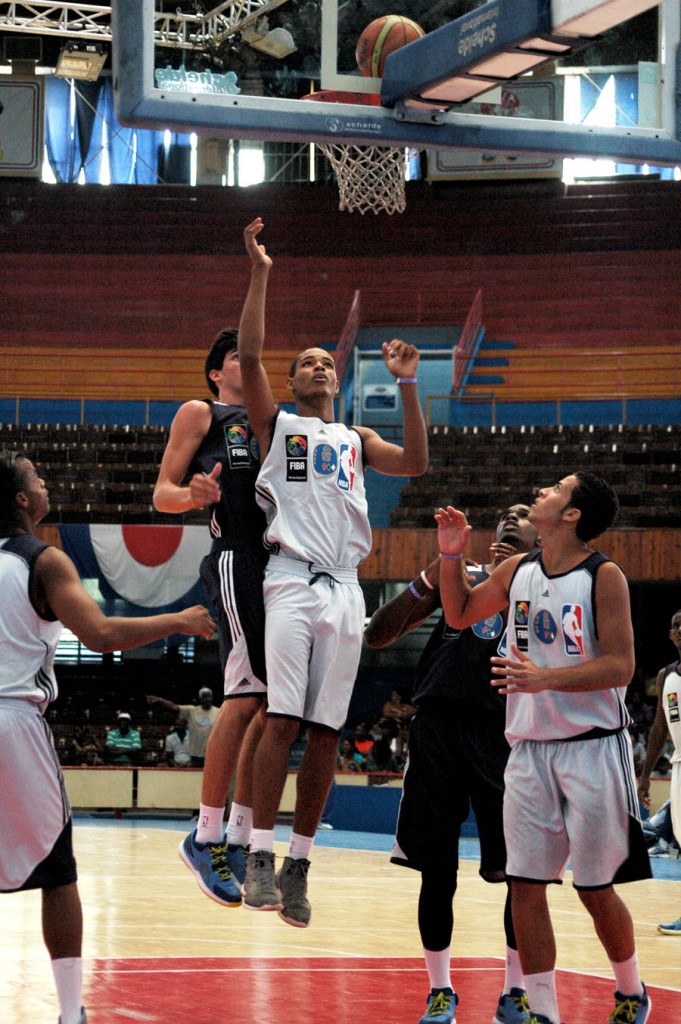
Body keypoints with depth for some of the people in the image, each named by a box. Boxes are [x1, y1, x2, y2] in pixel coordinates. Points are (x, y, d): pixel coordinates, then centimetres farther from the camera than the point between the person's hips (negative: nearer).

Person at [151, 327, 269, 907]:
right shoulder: (200, 414, 8)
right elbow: (162, 493, 3)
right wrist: (193, 493, -20)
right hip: (239, 558, -7)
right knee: (246, 699, -15)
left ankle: (240, 839, 11)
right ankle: (207, 837, -9)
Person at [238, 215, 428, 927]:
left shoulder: (356, 440, 24)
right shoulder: (276, 423, 13)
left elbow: (415, 464, 8)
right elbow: (249, 355, -1)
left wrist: (406, 385, 3)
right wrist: (260, 276, -5)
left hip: (344, 588, 4)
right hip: (291, 580, -4)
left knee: (326, 732, 0)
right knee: (281, 719, -15)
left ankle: (299, 865, 4)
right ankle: (259, 856, -15)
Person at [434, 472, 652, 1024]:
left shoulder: (603, 577, -11)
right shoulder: (518, 571, 7)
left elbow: (620, 668, -16)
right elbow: (461, 614, 23)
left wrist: (543, 679, -27)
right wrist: (451, 553, 7)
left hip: (592, 747, -5)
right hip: (530, 750, 5)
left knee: (596, 889, 2)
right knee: (525, 885, 0)